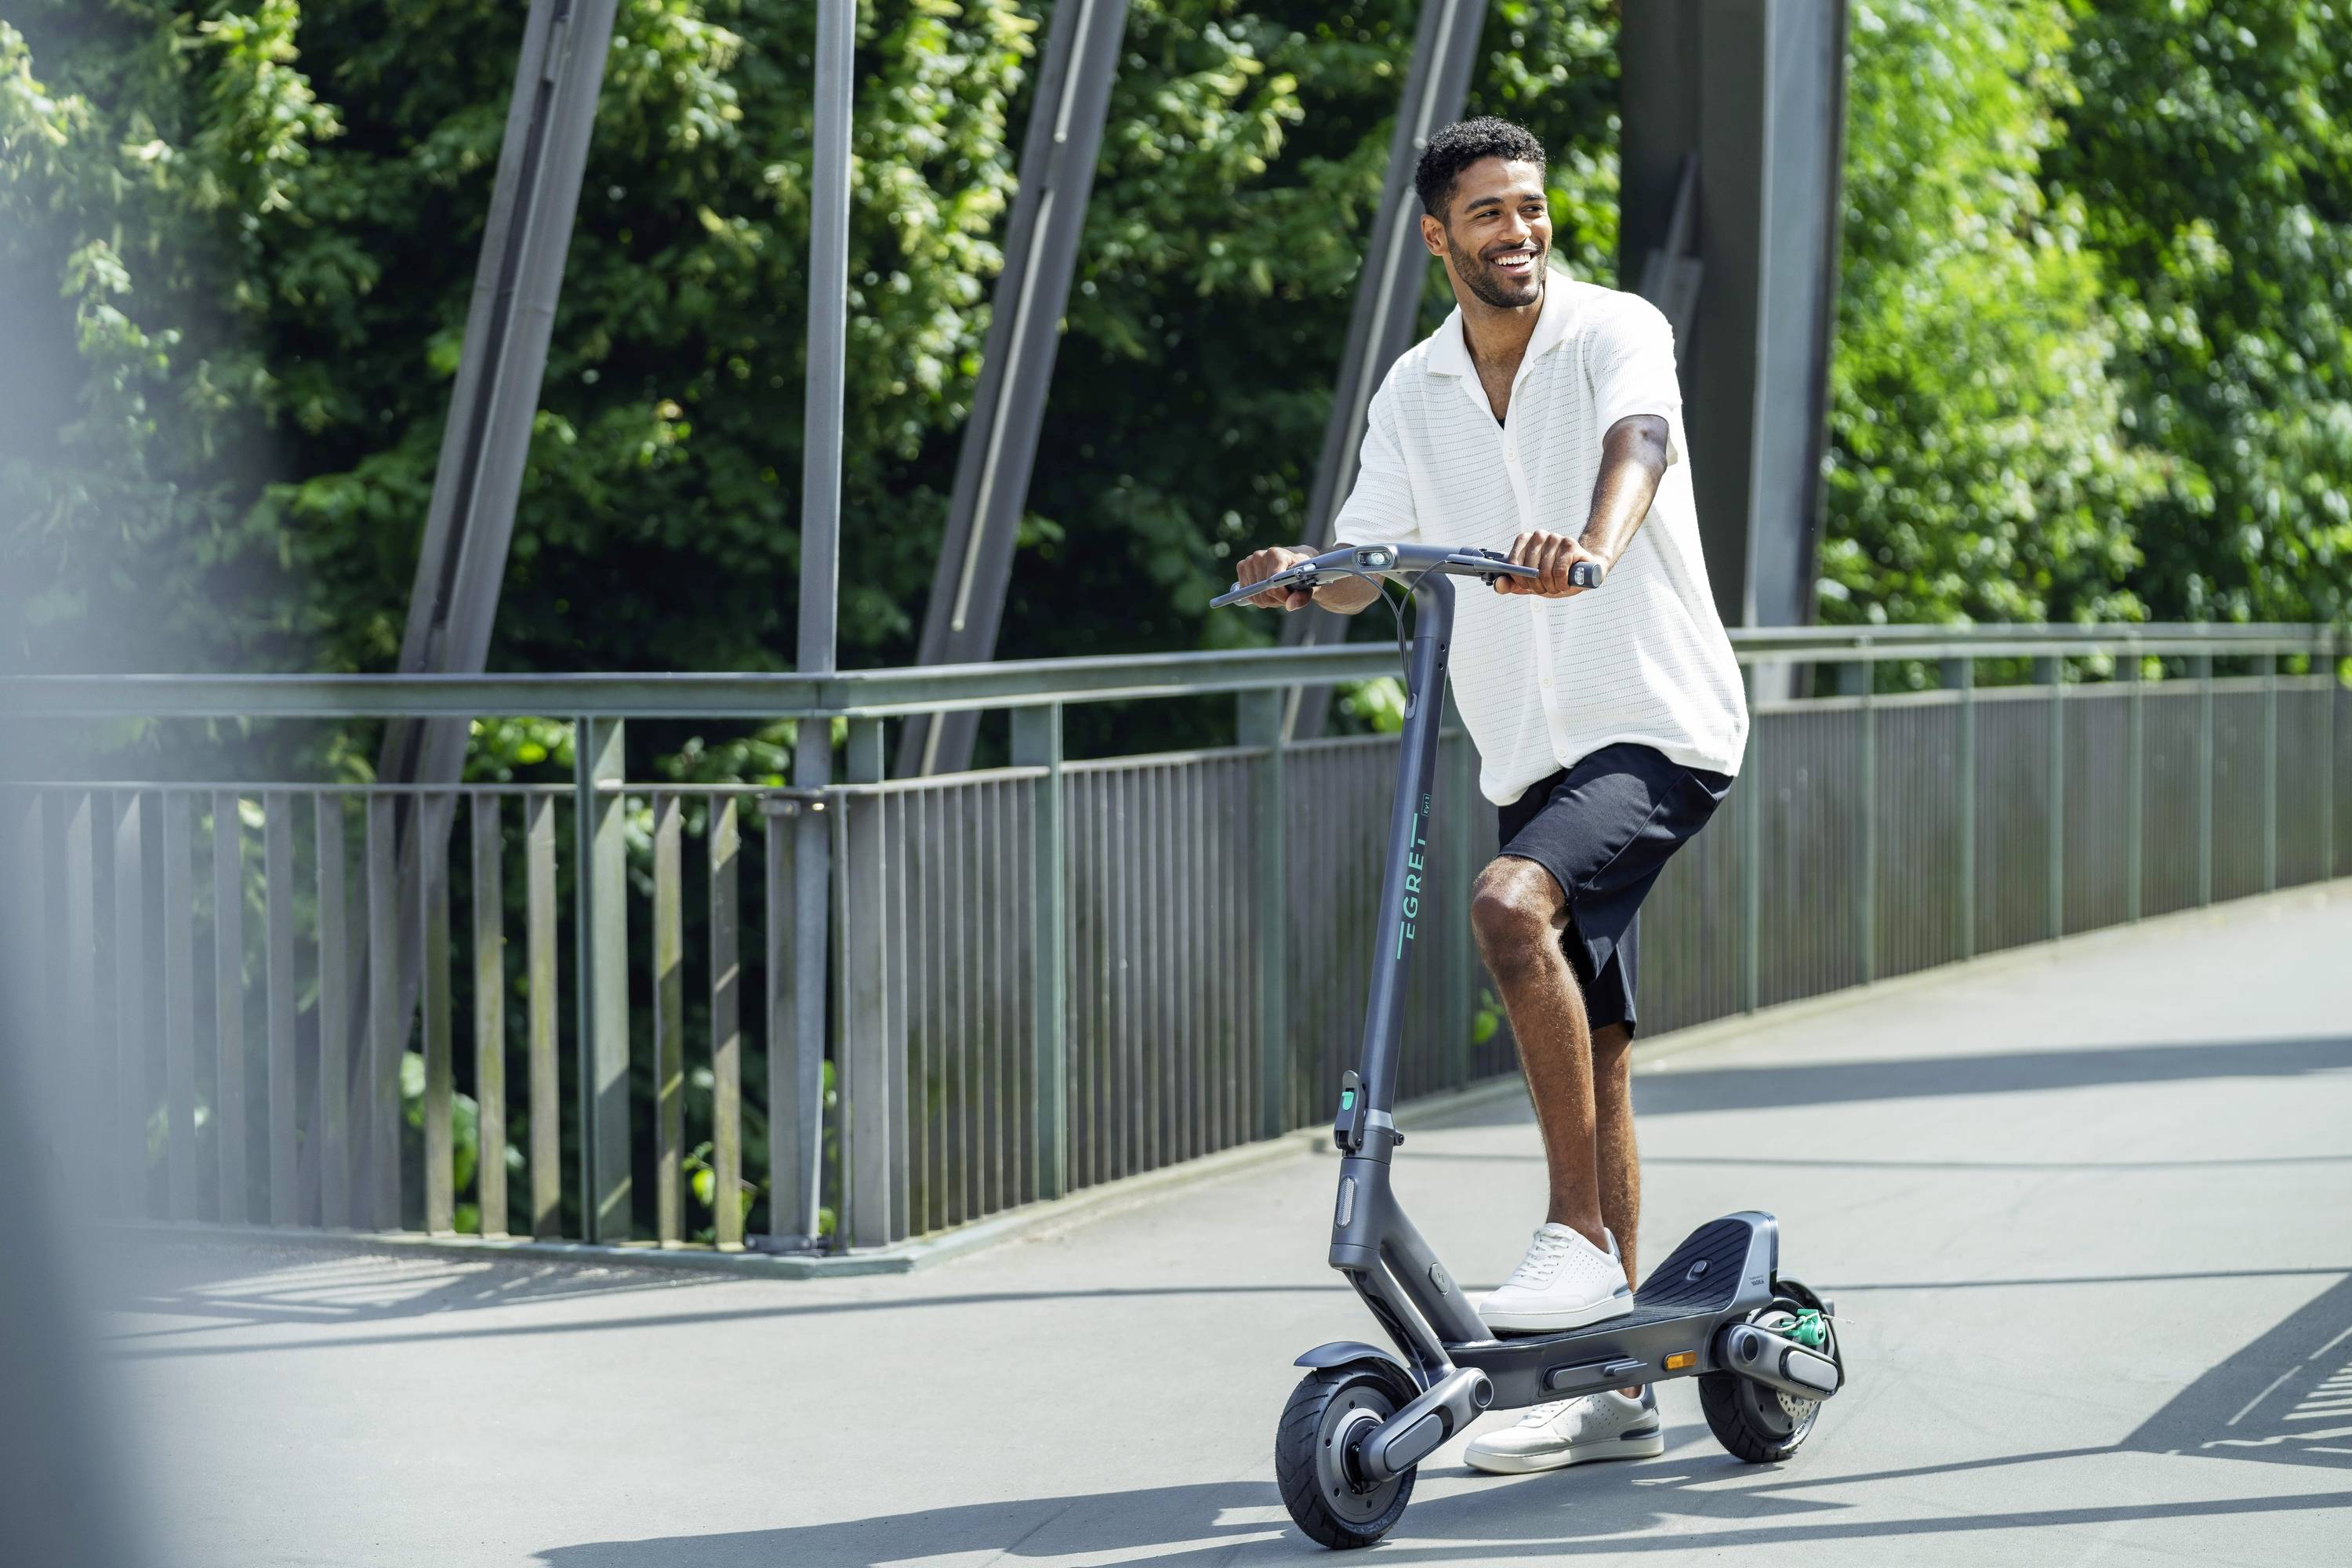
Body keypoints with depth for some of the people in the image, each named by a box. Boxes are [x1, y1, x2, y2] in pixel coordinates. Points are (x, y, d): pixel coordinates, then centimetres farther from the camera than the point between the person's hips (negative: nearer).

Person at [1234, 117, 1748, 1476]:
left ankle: (1581, 1241, -21)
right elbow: (1367, 557, 7)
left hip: (1661, 725, -6)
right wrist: (1307, 580, -17)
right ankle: (1618, 1389, 15)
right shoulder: (1415, 393, 9)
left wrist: (1592, 548, -50)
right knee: (1590, 1056, 8)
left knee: (1513, 905, -31)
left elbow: (1639, 442, -28)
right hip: (1531, 749, 6)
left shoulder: (1617, 332, -7)